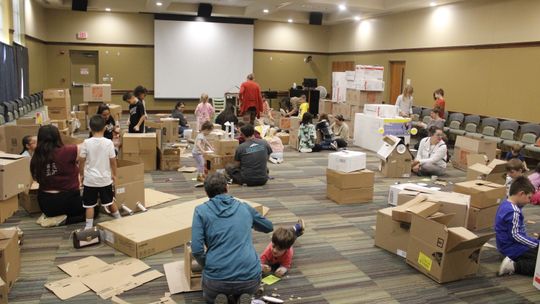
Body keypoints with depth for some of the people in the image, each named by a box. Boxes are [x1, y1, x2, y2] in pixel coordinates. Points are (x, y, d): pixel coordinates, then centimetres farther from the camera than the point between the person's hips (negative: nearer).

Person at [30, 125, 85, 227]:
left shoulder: (36, 158, -6)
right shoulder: (66, 151, -22)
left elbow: (36, 178, 7)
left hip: (45, 203, 6)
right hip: (67, 200, -6)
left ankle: (49, 216, 8)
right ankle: (64, 220, -4)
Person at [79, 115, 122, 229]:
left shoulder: (86, 143, -10)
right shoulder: (108, 142, -9)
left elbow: (81, 160, -5)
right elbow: (113, 160, -4)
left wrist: (81, 174, 10)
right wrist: (114, 174, 11)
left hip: (90, 179, -1)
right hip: (105, 178, 1)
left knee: (89, 205, 7)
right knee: (110, 202, 18)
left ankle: (88, 226, 10)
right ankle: (119, 220, 30)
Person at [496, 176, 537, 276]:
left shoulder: (506, 203, 7)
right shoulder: (513, 211, -24)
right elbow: (515, 235, -22)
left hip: (509, 245, 11)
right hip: (513, 248, -11)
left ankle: (513, 261, 4)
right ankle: (514, 266, -16)